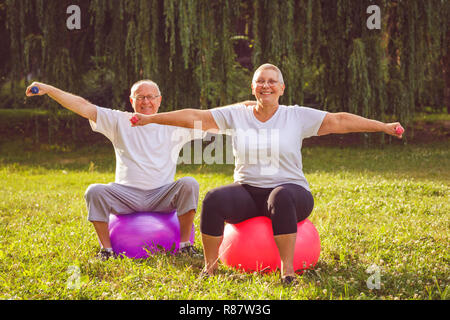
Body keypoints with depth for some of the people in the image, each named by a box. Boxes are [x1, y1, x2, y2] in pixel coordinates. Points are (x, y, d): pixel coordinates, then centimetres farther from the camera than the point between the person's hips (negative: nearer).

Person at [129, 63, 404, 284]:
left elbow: (339, 121, -1)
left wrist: (384, 127, -5)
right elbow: (196, 117, 6)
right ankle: (209, 268, -13)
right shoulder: (235, 115, 7)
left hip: (290, 190, -2)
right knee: (214, 199, -28)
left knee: (281, 197, -39)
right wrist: (150, 119, 3)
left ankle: (288, 270, -32)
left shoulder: (298, 116, 2)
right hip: (247, 193, 2)